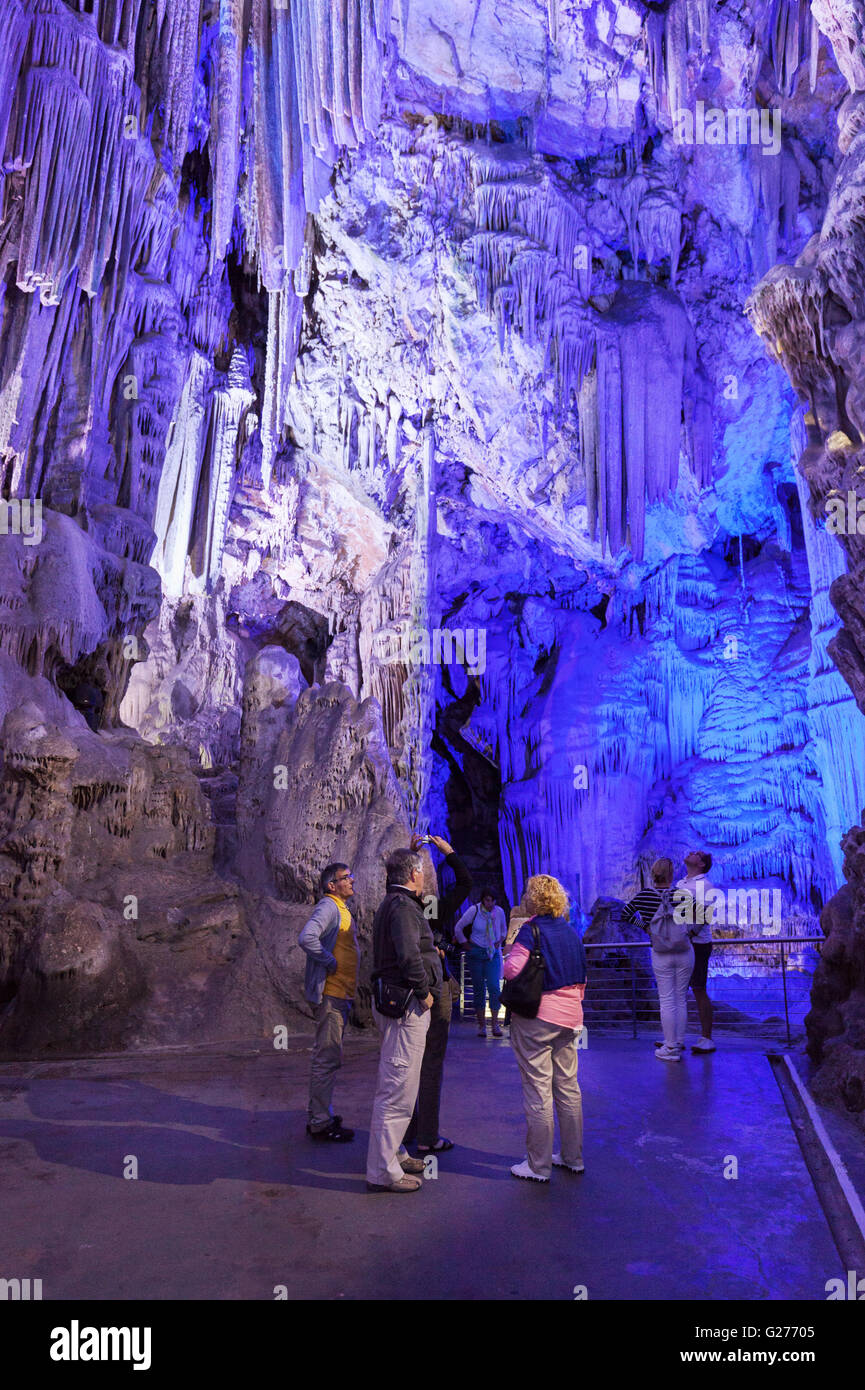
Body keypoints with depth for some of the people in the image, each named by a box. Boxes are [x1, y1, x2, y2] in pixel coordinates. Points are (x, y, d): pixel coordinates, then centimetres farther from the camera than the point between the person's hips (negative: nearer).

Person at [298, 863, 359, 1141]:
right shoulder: (329, 907, -14)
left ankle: (320, 1115, 26)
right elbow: (307, 937, -31)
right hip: (330, 994, -10)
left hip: (341, 994, 10)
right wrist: (330, 962, -20)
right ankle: (320, 1123, 2)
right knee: (328, 1058, -5)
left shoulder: (342, 909, 17)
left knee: (328, 1058, 16)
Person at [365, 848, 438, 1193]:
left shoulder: (392, 903, 17)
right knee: (398, 1088, -6)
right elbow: (409, 955, -27)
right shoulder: (403, 906, -16)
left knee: (395, 1083, 20)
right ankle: (382, 1171, 0)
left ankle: (392, 1153, 33)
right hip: (406, 1005, -11)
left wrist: (430, 952, 18)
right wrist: (424, 992, -16)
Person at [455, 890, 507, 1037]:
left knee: (494, 986, -10)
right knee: (478, 988, 2)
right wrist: (466, 944, -1)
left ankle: (495, 1024, -2)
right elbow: (459, 927, -1)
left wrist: (499, 942, 4)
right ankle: (481, 1025, 10)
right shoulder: (474, 910, -11)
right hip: (476, 953, -1)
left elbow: (503, 929, 17)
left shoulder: (499, 912, -3)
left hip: (493, 953, 1)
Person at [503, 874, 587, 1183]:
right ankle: (573, 1157, 26)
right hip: (569, 1017, 7)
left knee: (538, 1090, 0)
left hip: (536, 1017, -7)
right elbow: (582, 977, 15)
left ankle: (539, 1166, 8)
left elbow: (512, 969, -21)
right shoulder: (571, 932, 9)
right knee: (568, 1087, 15)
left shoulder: (532, 930, -12)